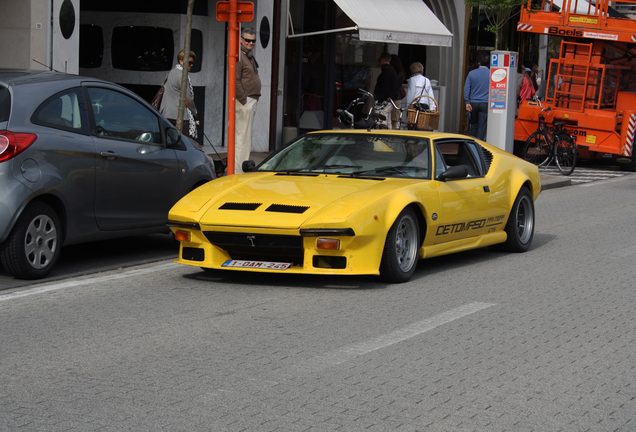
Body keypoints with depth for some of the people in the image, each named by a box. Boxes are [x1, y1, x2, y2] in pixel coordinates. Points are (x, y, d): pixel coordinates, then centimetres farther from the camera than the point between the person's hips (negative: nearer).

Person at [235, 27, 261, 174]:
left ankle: (241, 170, 21)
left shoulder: (250, 57, 19)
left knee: (246, 137, 14)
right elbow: (235, 81, -19)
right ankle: (238, 171, -9)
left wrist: (254, 101, 16)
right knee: (242, 136, -10)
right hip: (244, 102, -10)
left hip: (251, 102, 10)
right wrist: (244, 101, -19)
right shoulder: (239, 57, -12)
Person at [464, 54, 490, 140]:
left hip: (473, 103, 2)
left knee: (473, 125, 14)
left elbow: (466, 88, 1)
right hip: (485, 104, -2)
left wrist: (467, 102, 0)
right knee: (482, 126, -2)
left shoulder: (472, 73, 4)